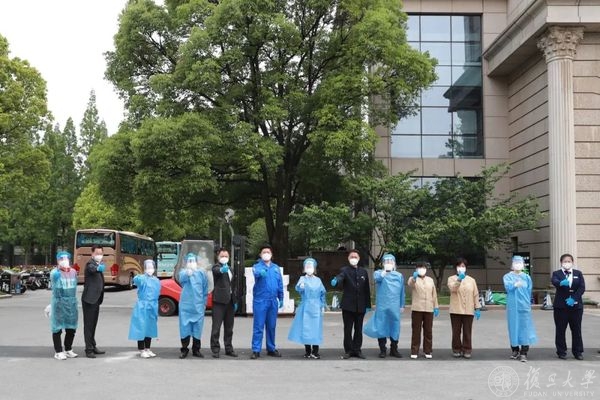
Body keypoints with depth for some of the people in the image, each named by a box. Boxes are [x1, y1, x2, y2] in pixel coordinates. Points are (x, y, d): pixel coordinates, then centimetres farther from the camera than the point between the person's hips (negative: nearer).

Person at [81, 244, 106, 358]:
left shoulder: (99, 264, 13)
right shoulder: (90, 264, -15)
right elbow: (92, 269, -41)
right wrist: (98, 268, -59)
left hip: (96, 299, 9)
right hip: (89, 298, -9)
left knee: (93, 324, 15)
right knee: (88, 324, -5)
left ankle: (93, 346, 23)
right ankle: (88, 350, -3)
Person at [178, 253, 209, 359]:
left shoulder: (201, 272, 5)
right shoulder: (183, 272, -1)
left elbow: (205, 289, 11)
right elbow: (181, 278, -26)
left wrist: (204, 303, 10)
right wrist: (187, 273, -48)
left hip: (198, 306, 1)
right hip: (185, 305, -1)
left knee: (198, 328, 5)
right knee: (184, 327, 1)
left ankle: (196, 350, 17)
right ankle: (184, 349, 14)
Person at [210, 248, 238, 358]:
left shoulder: (230, 269, 19)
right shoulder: (216, 267, -4)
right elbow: (217, 271, -31)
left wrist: (235, 301, 18)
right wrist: (222, 269, -55)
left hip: (230, 301, 7)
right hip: (219, 300, -7)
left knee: (229, 327, 11)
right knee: (216, 327, -5)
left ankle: (228, 348, 18)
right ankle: (215, 349, 0)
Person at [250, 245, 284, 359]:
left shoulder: (276, 268, 11)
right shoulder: (257, 266, -2)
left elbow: (280, 284, 14)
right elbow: (256, 272, -27)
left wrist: (281, 298, 11)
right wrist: (261, 272, -50)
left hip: (273, 300, 4)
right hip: (260, 300, -4)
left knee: (271, 326, 12)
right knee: (258, 326, -4)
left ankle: (271, 348, 23)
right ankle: (256, 350, -1)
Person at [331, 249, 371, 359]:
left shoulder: (363, 272, 11)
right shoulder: (345, 270, 0)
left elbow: (367, 289, 11)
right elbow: (340, 277, -23)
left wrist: (368, 305, 7)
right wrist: (335, 281, -48)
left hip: (360, 306, 3)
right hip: (348, 305, -3)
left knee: (358, 329, 8)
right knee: (348, 329, 2)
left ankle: (357, 350, 17)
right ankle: (348, 350, 10)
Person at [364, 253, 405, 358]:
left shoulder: (399, 275, 9)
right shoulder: (379, 272, 2)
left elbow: (402, 292, 13)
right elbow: (377, 278, -22)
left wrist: (402, 305, 12)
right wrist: (385, 271, -29)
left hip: (395, 306, 2)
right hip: (382, 306, -2)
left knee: (395, 327, 6)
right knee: (381, 327, 1)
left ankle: (394, 349, 19)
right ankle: (382, 350, 12)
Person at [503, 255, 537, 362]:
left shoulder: (527, 277, 9)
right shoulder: (508, 276, 3)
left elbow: (529, 291, 13)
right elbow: (508, 286, -17)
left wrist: (526, 301, 8)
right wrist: (515, 284, -37)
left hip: (524, 306, 0)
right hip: (512, 306, 0)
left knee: (525, 328, -5)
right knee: (514, 327, 5)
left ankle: (523, 353, -4)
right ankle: (515, 350, 18)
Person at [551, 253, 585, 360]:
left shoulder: (578, 273, 9)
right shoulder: (556, 273, 3)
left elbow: (582, 288, -2)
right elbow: (554, 282, -19)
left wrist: (573, 298, -15)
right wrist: (561, 283, -42)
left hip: (576, 305, 1)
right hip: (561, 306, -1)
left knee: (576, 330, 5)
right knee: (560, 330, 1)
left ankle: (578, 352, 12)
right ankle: (561, 352, 8)